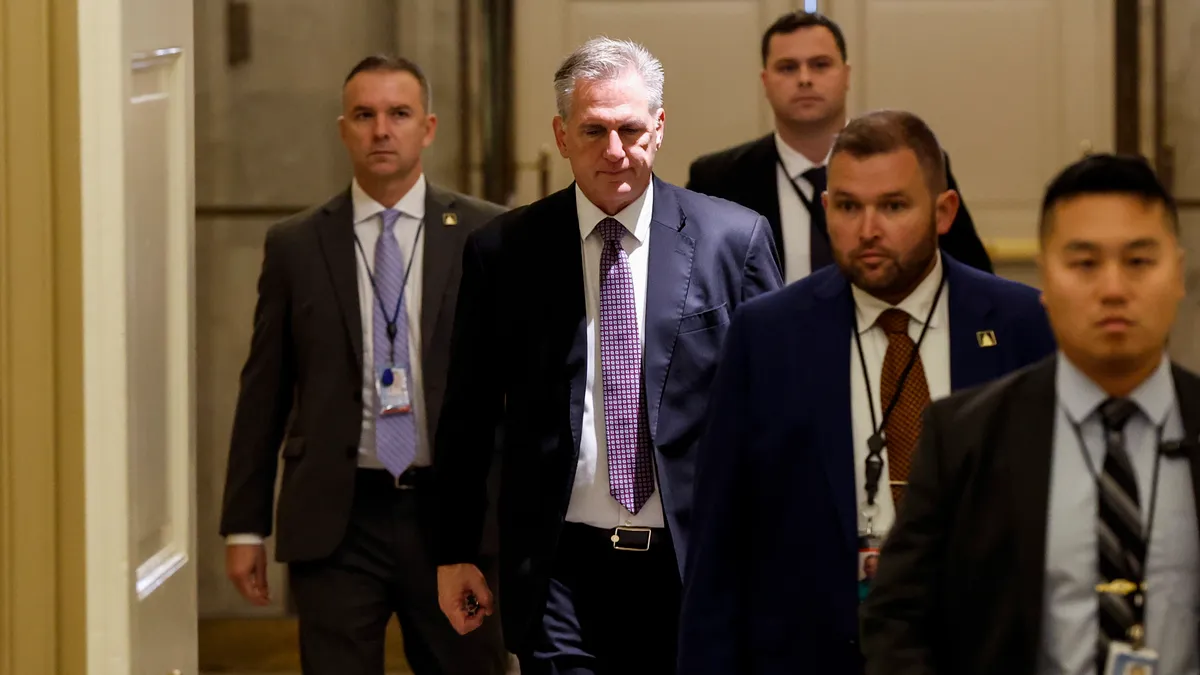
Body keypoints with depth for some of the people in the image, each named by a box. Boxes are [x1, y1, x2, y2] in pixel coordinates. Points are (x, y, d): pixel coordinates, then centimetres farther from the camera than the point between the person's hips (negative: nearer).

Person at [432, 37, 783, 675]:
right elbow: (467, 415, 9)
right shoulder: (502, 252, 3)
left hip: (698, 566, 1)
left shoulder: (735, 238, 0)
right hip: (561, 571, 0)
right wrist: (454, 552, 9)